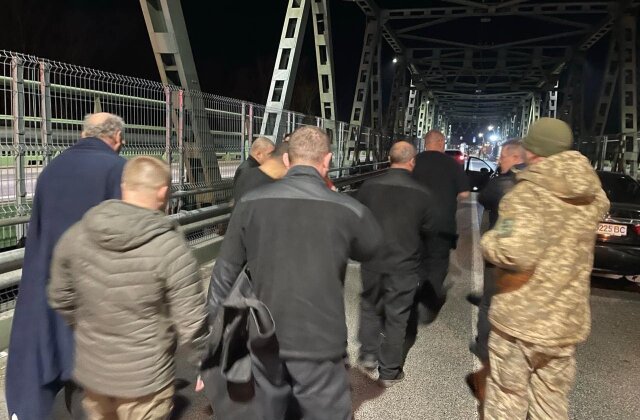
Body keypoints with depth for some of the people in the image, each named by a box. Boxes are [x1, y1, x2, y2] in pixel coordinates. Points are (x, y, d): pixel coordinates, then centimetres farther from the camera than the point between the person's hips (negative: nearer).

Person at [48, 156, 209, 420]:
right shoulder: (170, 247, -25)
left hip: (91, 370, 5)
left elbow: (60, 298, 5)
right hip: (145, 378, -5)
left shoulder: (75, 235, -9)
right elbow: (191, 323, -20)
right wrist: (204, 365, -1)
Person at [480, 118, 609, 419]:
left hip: (520, 318, -6)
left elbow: (514, 253, -32)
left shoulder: (528, 193, -19)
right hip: (566, 321, 6)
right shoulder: (592, 194, 2)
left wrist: (489, 241, -13)